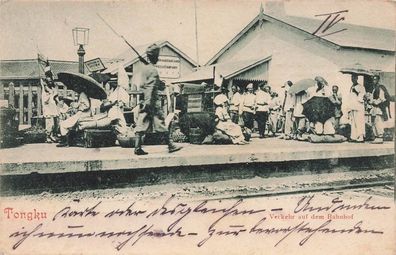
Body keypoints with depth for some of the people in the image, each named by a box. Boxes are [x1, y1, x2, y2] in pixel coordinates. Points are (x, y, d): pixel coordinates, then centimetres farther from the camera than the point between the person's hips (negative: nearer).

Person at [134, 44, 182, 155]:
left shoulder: (144, 69, 12)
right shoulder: (153, 70, -12)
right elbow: (151, 88, -17)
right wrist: (148, 103, -19)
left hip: (144, 100, 8)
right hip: (153, 101, -8)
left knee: (141, 125, 4)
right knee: (162, 123, 0)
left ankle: (137, 148, 2)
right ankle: (171, 146, 7)